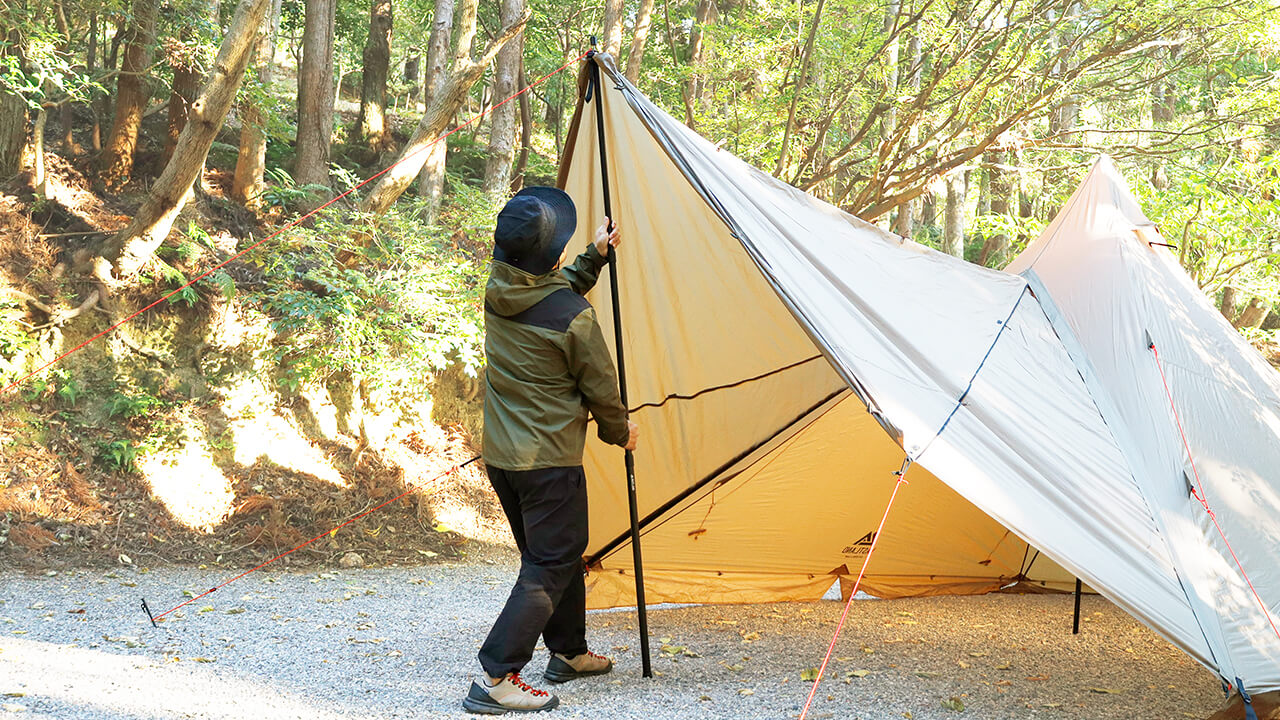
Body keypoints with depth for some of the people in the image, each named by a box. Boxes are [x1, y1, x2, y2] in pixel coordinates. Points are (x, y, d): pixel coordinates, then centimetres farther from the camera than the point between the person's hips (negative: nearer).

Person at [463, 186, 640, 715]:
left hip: (499, 453, 8)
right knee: (550, 566, -2)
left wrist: (594, 257, 25)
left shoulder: (498, 294, 1)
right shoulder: (573, 317, -20)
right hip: (549, 460, -8)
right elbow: (599, 388, -6)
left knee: (558, 553, 22)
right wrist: (620, 431, 12)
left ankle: (569, 653, 35)